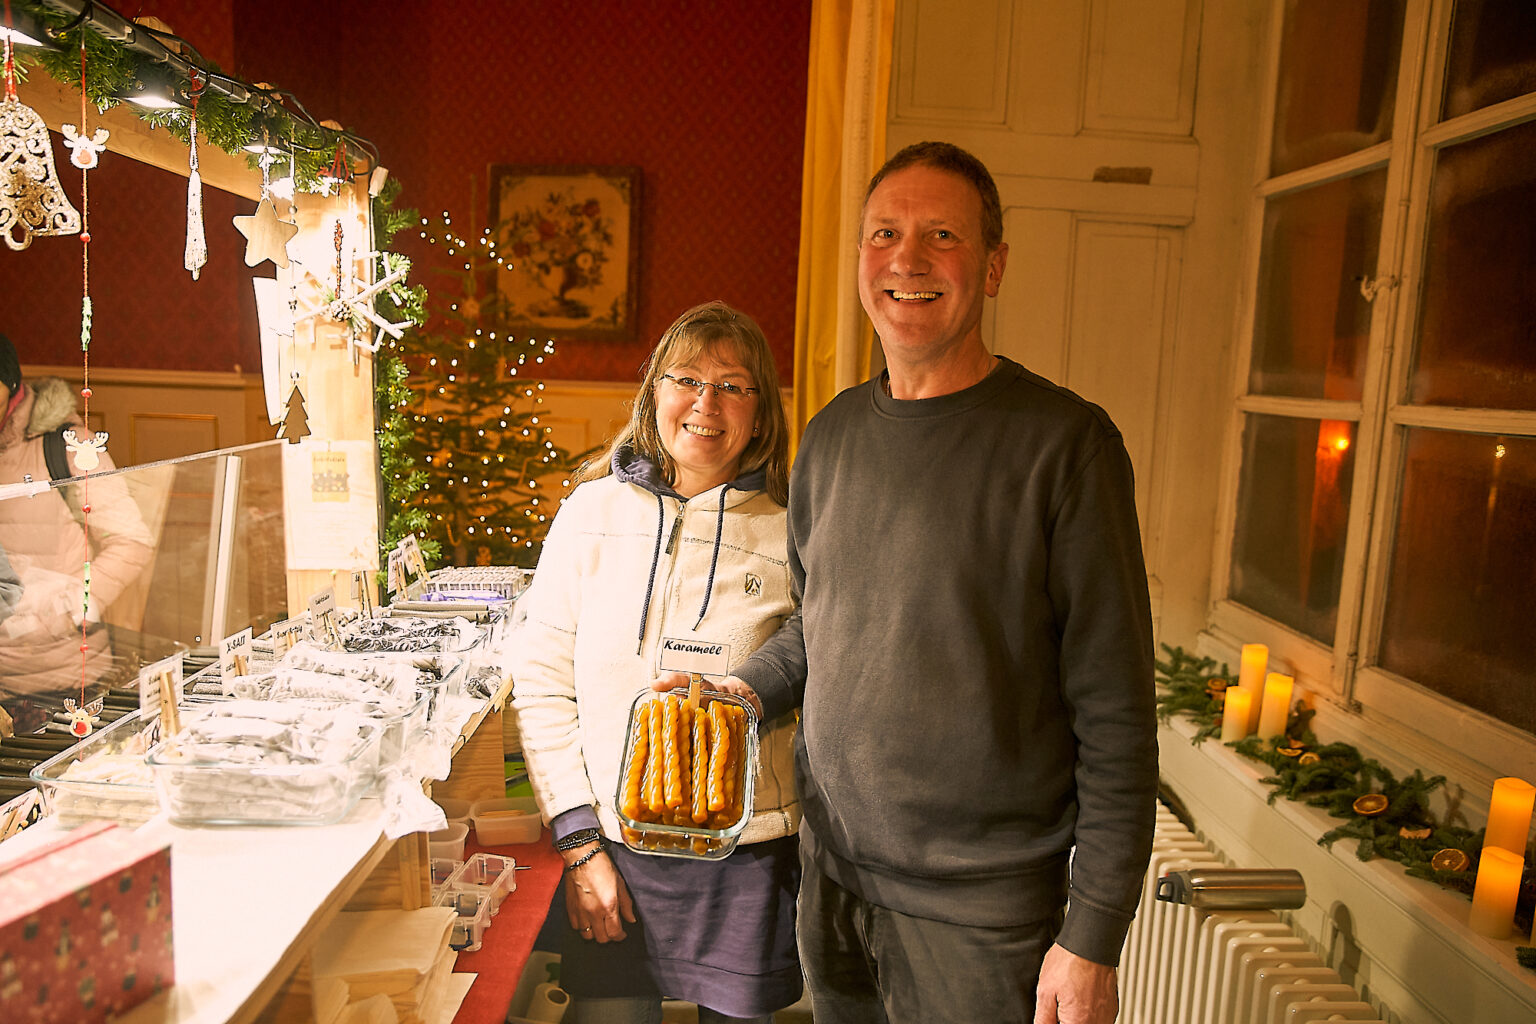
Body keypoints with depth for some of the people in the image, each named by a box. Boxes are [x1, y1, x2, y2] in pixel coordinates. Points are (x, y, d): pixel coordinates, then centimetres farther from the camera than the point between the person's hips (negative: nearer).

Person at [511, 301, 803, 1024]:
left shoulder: (790, 534, -4)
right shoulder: (592, 511, -1)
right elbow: (540, 684, 0)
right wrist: (579, 844, -3)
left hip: (748, 856, 0)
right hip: (612, 849, 1)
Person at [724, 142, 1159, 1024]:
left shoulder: (1063, 441, -14)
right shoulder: (833, 432, 3)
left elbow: (1114, 713, -13)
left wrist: (1093, 938, -12)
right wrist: (737, 692, -2)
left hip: (982, 915, -4)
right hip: (830, 875, 5)